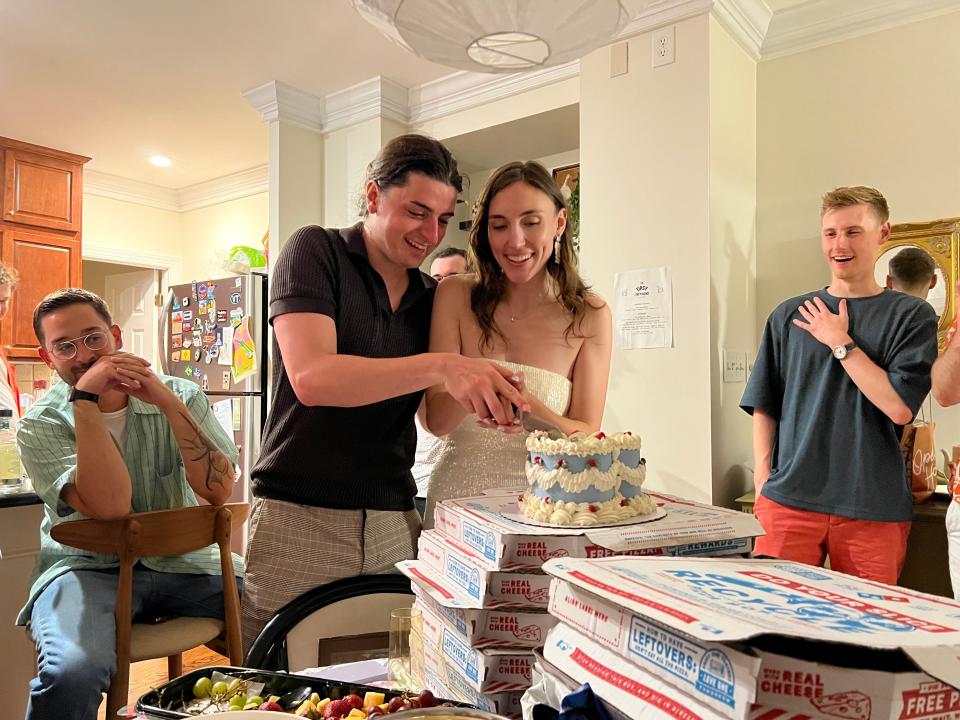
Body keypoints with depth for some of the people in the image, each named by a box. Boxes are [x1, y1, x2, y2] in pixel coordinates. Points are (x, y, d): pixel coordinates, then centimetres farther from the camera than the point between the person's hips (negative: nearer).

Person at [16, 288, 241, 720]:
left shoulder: (180, 397, 1)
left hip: (182, 560, 2)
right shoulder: (40, 425, -4)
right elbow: (110, 507, -21)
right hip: (89, 567, -2)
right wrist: (85, 399, -21)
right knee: (71, 673, -33)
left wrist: (167, 402, -20)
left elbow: (219, 490, -14)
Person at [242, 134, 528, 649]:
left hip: (395, 524, 5)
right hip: (300, 517, -4)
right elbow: (311, 378, -20)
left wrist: (495, 392, -5)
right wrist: (440, 366, -28)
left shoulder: (430, 297, 11)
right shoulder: (316, 251, -4)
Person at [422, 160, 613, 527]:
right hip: (457, 497, 1)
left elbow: (587, 436, -2)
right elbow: (437, 421, -5)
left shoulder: (590, 316, -2)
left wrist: (529, 409, -22)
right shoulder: (455, 295, -3)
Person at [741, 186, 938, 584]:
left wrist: (839, 342, -7)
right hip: (789, 499, 1)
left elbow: (900, 408, -10)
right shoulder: (788, 316, 9)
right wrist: (763, 478, 1)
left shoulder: (911, 315, 3)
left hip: (874, 508, -1)